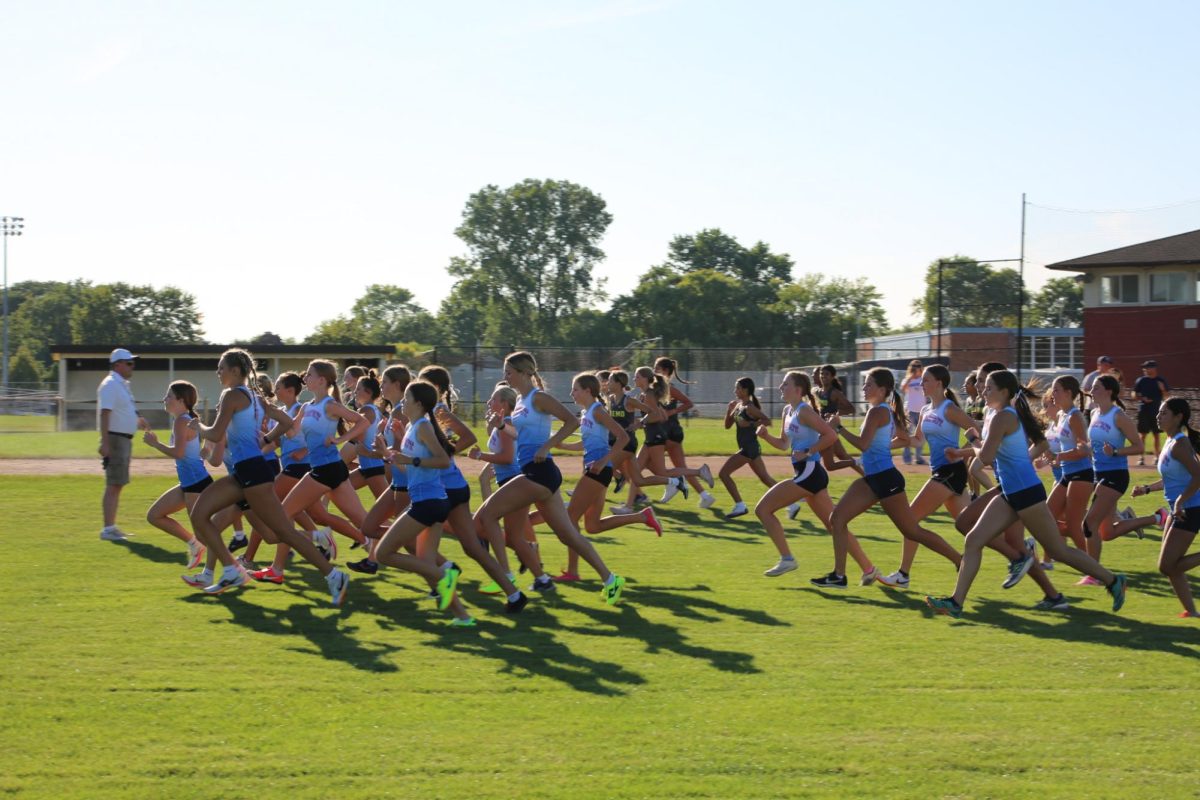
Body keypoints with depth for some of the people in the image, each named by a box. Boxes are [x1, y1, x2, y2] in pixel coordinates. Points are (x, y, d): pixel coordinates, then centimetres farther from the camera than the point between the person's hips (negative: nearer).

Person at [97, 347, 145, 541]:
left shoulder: (122, 385, 16)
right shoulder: (110, 385, -14)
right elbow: (104, 414, -22)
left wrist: (136, 421, 18)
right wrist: (105, 444, -29)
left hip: (125, 439, 10)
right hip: (115, 439, -10)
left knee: (118, 485, 13)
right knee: (113, 485, -11)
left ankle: (111, 527, 19)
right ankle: (108, 529, -11)